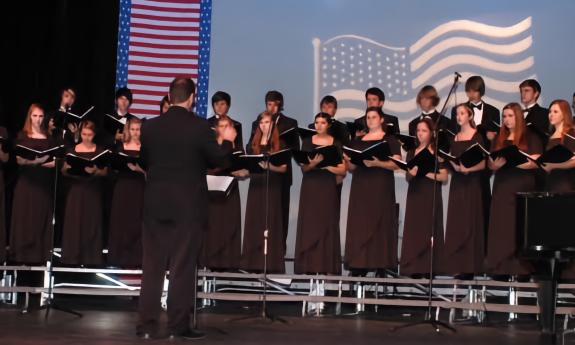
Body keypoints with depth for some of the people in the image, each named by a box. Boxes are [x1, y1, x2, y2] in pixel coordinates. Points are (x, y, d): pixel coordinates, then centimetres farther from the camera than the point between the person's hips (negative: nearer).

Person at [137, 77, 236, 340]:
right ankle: (178, 325, 4)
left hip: (156, 203, 3)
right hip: (188, 205, -3)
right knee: (182, 266, 2)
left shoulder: (150, 126, 2)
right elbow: (219, 161, -2)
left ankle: (147, 325, 9)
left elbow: (144, 162, 11)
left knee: (152, 265, 7)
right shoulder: (200, 127, -9)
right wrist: (228, 141, 16)